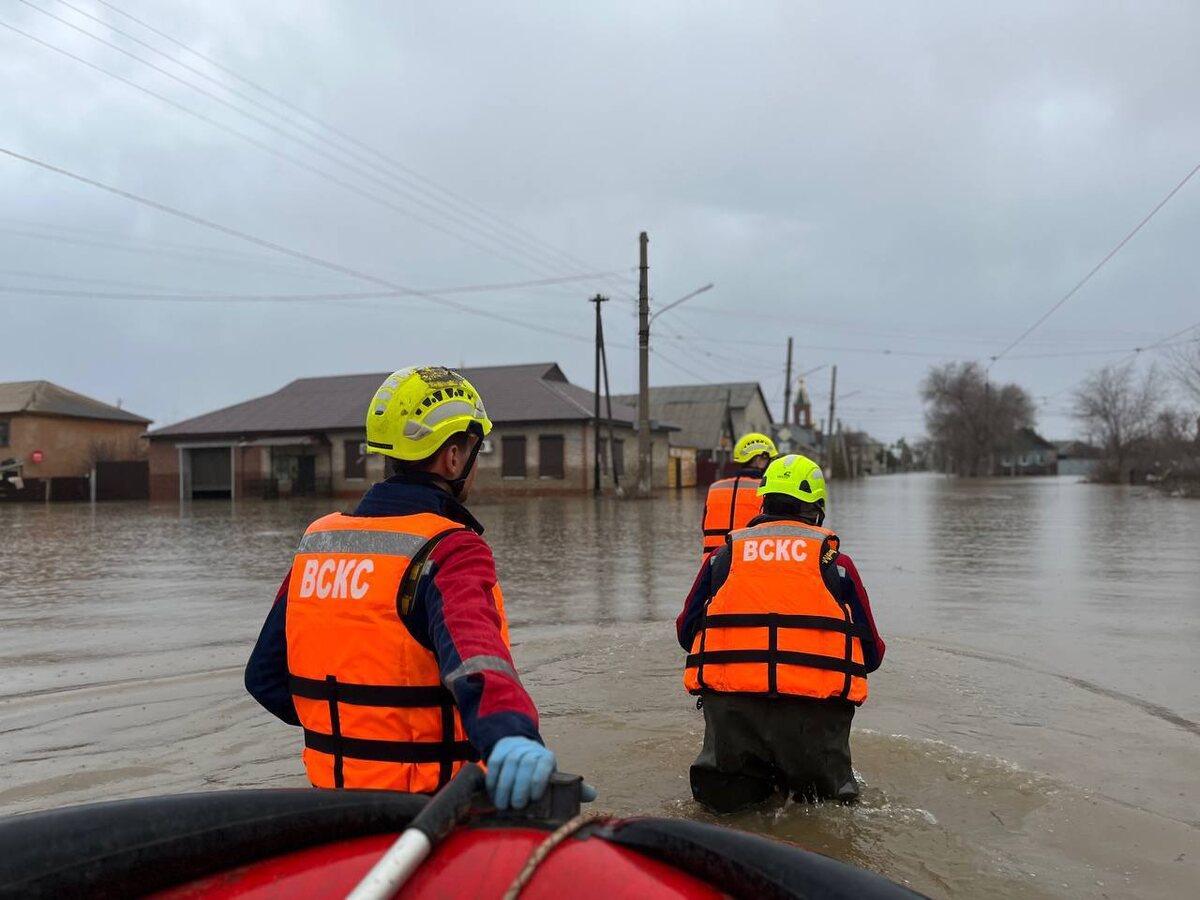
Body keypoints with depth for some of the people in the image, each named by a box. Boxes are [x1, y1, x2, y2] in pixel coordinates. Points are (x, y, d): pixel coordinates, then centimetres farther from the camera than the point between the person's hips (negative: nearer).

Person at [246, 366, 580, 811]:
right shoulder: (450, 550, -17)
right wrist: (514, 733, -54)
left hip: (332, 793, 7)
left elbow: (264, 675, 11)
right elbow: (471, 644, -39)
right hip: (432, 804, -7)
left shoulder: (318, 540, 4)